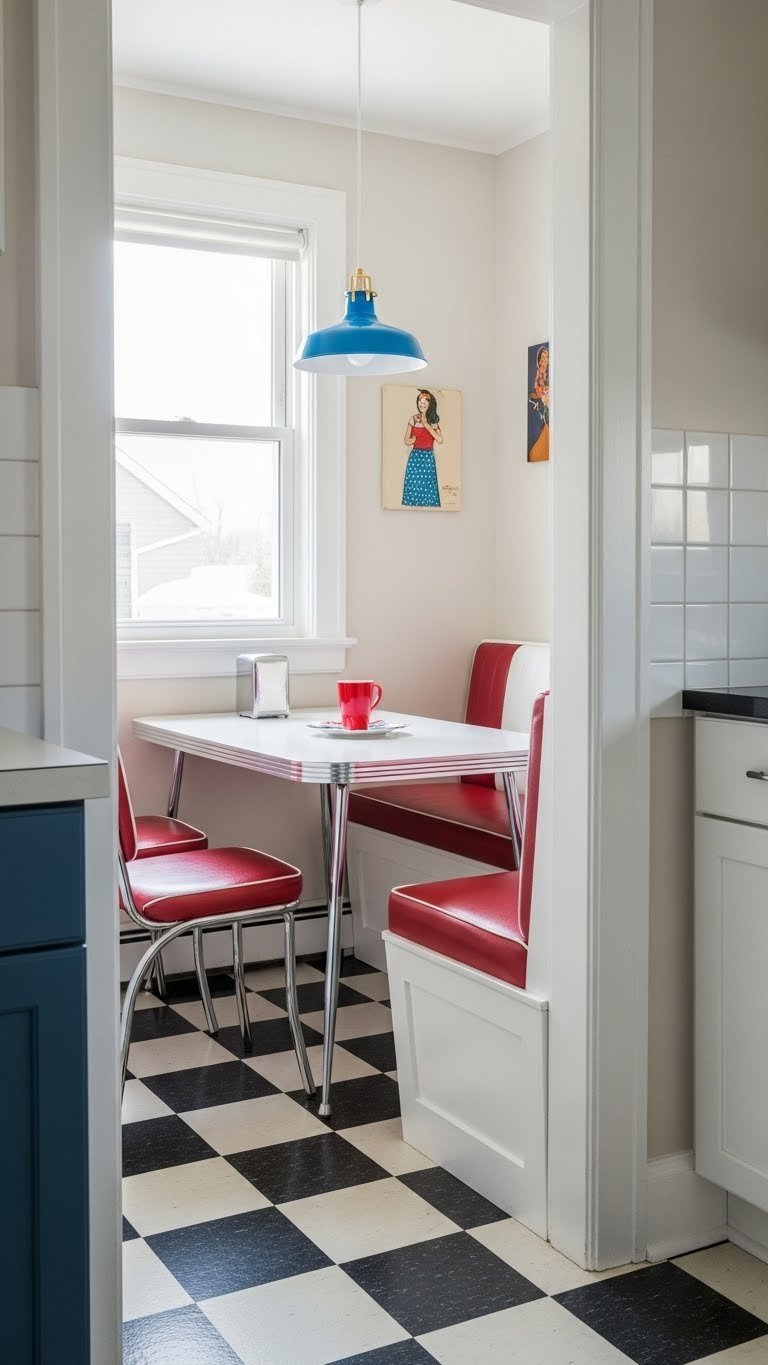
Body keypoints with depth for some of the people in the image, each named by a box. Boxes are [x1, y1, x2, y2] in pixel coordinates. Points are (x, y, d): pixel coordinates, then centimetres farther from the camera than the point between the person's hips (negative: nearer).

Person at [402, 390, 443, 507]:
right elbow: (407, 441, 6)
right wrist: (416, 438, -11)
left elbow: (440, 440, -13)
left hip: (428, 457, -1)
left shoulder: (433, 420, 1)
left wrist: (426, 424, -14)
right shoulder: (413, 419, 3)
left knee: (428, 488, -1)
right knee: (414, 487, 0)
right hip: (415, 457, 1)